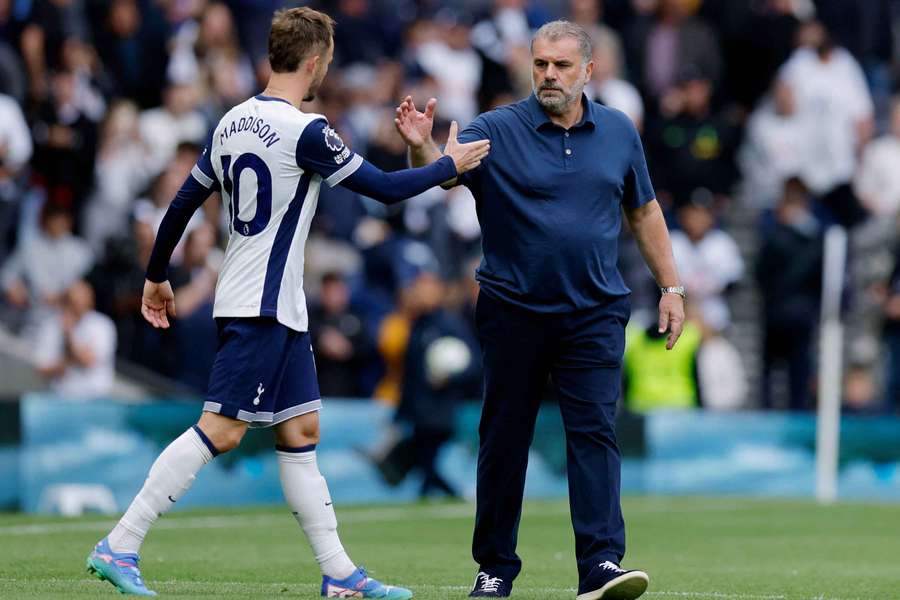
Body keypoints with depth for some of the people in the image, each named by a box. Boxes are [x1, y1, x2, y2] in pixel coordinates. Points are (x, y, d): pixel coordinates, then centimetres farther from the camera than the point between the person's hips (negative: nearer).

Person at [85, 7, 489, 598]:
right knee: (222, 430, -11)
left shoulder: (234, 122, 9)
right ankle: (119, 547, -13)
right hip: (265, 308, -9)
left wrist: (157, 276, 25)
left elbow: (183, 202, 14)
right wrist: (450, 165, 4)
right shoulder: (305, 132, -15)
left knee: (301, 430, 10)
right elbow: (385, 188, -11)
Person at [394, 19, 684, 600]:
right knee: (505, 437, 5)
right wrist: (422, 146, -41)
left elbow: (644, 212, 16)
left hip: (595, 312, 1)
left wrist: (672, 287, 14)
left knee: (595, 431, -10)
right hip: (513, 309, -1)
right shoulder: (497, 131, -5)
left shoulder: (618, 132, 6)